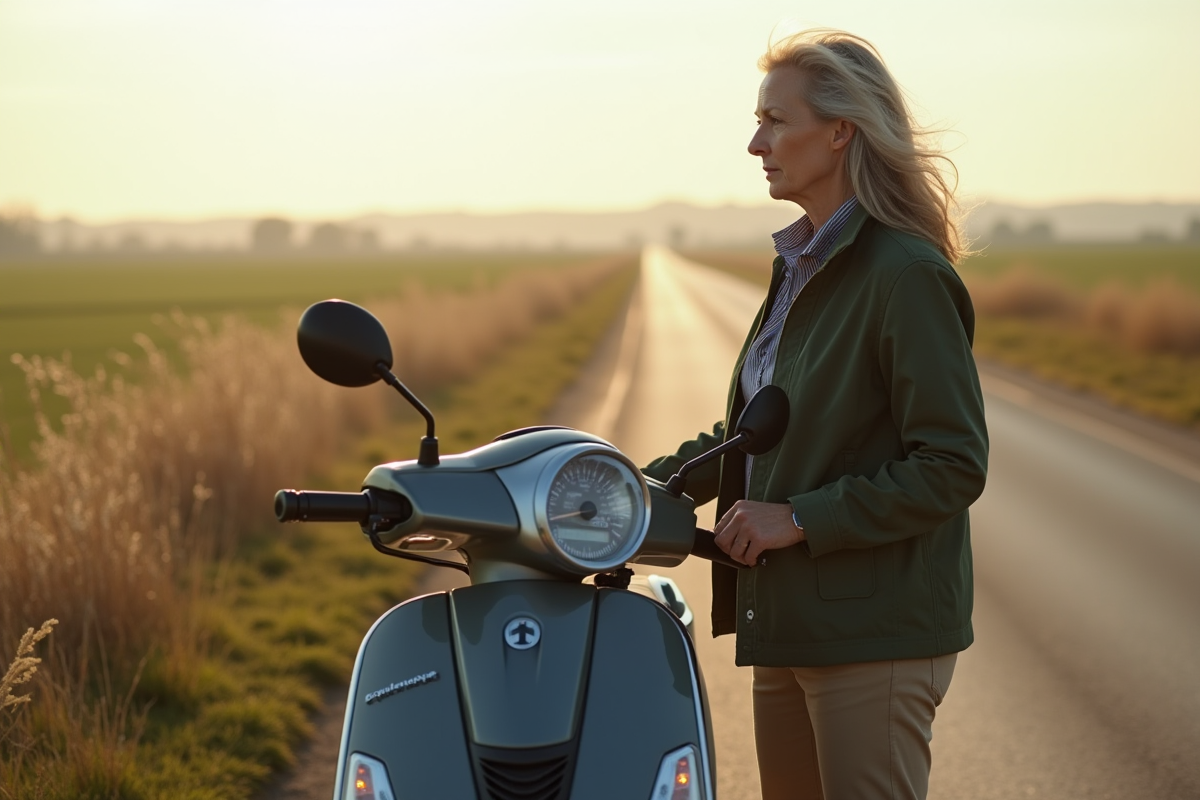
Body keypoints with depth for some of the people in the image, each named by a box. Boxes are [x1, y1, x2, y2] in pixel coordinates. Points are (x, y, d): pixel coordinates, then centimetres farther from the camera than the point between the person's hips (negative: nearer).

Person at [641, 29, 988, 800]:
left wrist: (801, 519, -19)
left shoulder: (906, 274, -15)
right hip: (791, 623, 9)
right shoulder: (804, 266, 13)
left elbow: (953, 466, -19)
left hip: (877, 631, -9)